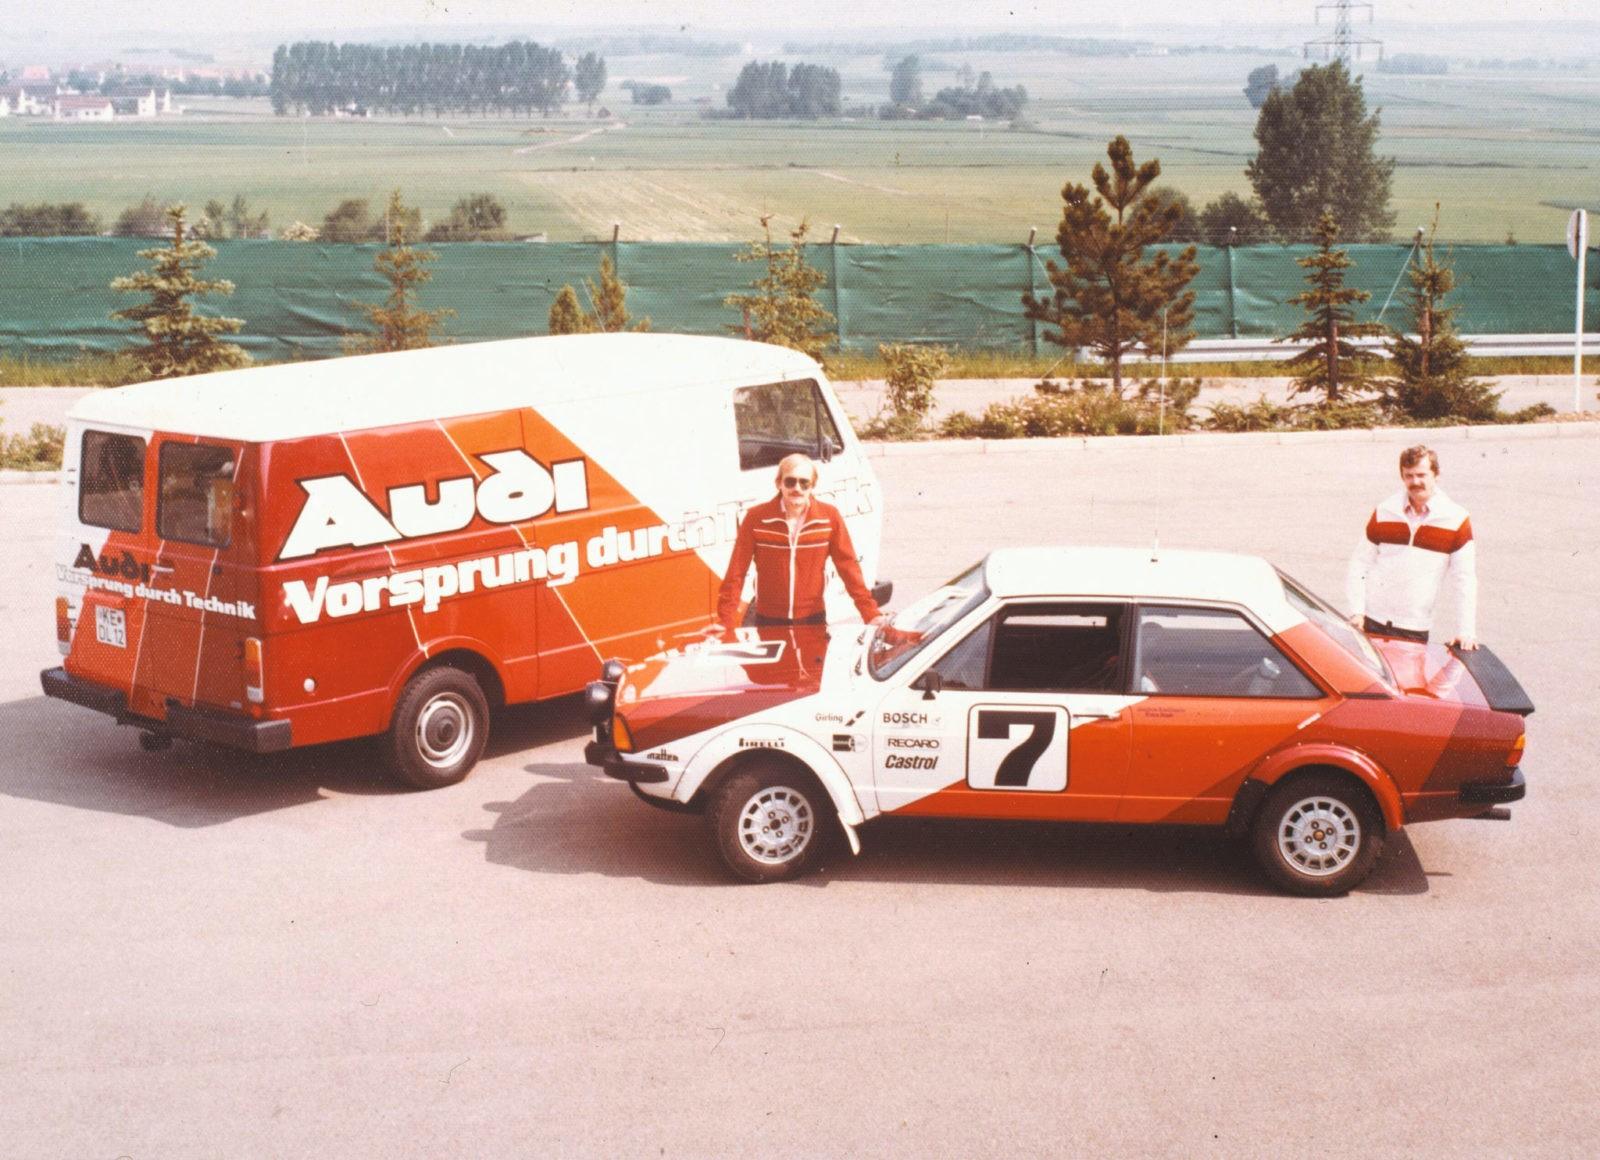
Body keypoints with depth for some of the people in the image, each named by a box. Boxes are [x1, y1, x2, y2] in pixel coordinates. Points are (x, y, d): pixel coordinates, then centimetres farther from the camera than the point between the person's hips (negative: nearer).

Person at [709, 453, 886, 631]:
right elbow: (737, 570, -9)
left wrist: (870, 613, -11)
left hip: (813, 620, 1)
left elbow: (848, 566, -4)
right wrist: (724, 621, -15)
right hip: (768, 622, -1)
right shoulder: (756, 518, -9)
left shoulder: (829, 517, -6)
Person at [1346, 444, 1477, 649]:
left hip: (1415, 630, -1)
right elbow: (1359, 565, 7)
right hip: (1372, 622, 1)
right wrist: (1356, 611, -2)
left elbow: (1465, 579, -3)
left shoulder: (1456, 520, -2)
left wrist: (1466, 631, -9)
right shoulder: (1383, 513, 4)